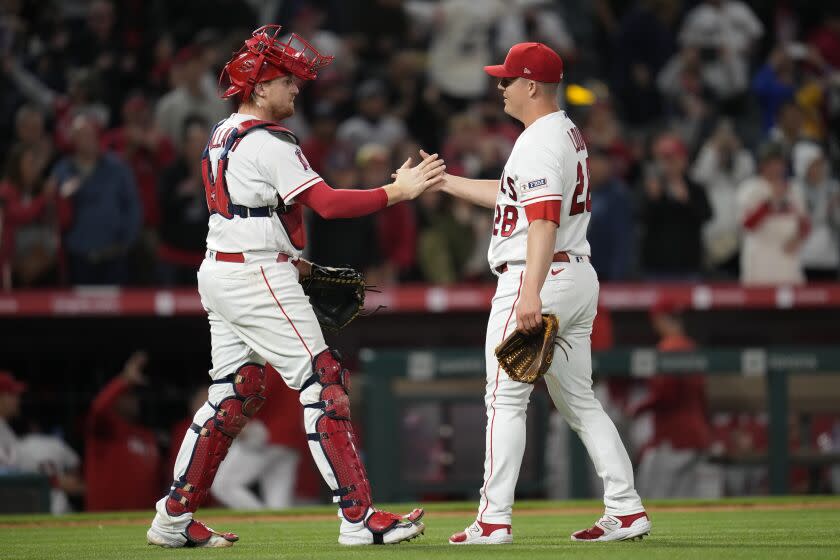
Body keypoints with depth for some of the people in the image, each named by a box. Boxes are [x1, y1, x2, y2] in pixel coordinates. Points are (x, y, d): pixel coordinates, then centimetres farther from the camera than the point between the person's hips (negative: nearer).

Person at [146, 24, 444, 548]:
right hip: (258, 278, -10)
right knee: (323, 383, -8)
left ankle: (174, 519, 13)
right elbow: (327, 202, -23)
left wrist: (285, 258, 15)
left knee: (235, 393, 13)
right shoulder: (267, 142, -15)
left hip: (219, 270, 10)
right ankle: (358, 516, -12)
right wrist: (397, 192, -22)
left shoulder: (221, 135, 15)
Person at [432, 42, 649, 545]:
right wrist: (443, 181, 28)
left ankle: (495, 519, -7)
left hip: (537, 278, -10)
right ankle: (626, 511, 8)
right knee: (579, 400, 12)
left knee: (506, 398, -5)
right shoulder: (569, 133, 17)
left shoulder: (539, 142, -14)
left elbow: (544, 220, -26)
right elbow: (510, 196, 27)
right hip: (580, 276, 10)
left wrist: (531, 293, -34)